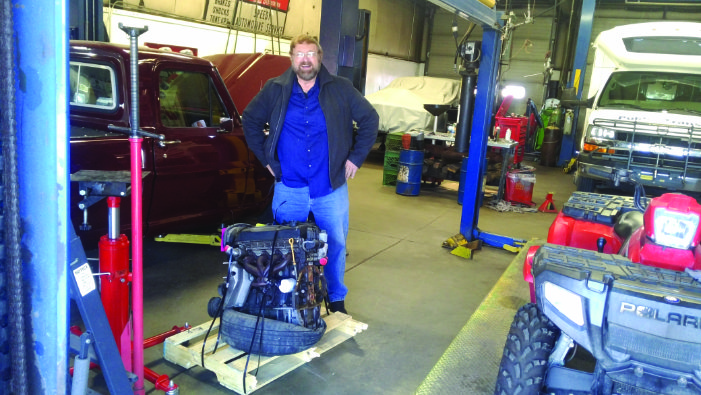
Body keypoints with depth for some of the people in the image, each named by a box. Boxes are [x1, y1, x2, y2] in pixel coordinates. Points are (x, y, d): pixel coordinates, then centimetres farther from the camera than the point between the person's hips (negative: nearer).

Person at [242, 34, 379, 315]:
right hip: (289, 186, 0)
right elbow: (250, 120, 14)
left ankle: (336, 299, 25)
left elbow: (370, 119, 8)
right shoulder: (275, 89, 4)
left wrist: (356, 157, 3)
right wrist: (266, 158, 7)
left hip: (331, 186, 0)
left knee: (335, 245, 7)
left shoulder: (340, 89, 2)